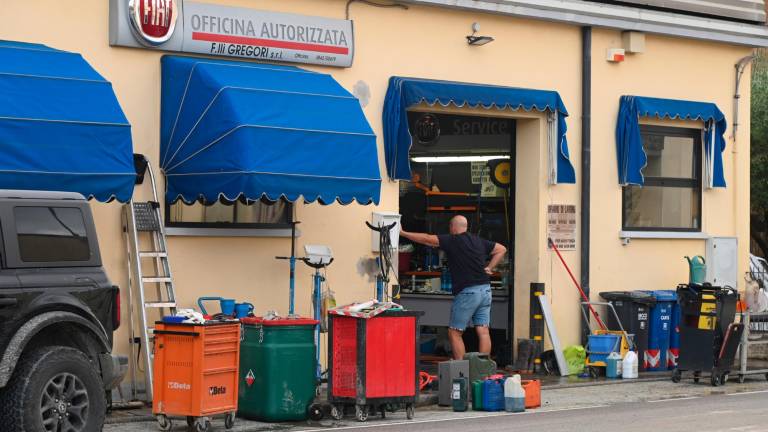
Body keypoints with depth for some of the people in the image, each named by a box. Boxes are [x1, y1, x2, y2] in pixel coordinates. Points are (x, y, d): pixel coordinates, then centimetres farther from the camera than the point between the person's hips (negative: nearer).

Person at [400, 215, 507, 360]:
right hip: (485, 290, 6)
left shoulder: (451, 241, -5)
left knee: (454, 332, 2)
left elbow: (427, 239, -5)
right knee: (483, 332, 3)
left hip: (467, 292, -6)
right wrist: (489, 268, 13)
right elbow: (501, 249, 21)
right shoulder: (479, 241, 13)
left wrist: (402, 233, 3)